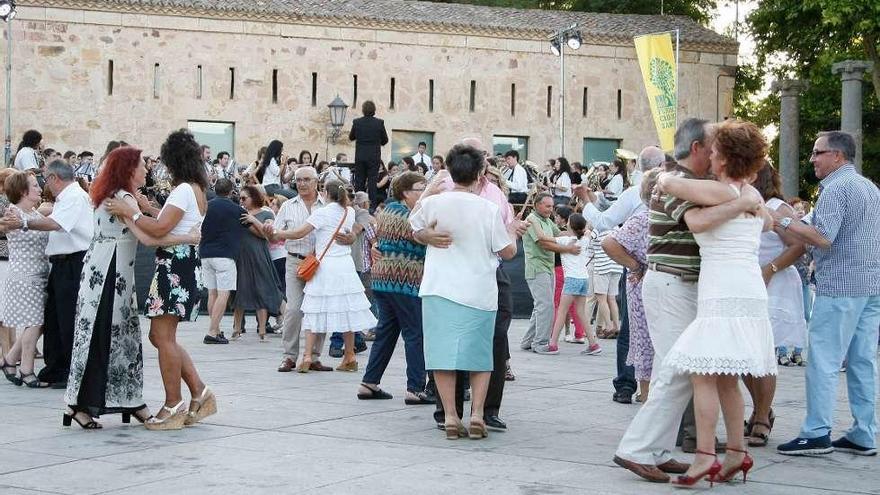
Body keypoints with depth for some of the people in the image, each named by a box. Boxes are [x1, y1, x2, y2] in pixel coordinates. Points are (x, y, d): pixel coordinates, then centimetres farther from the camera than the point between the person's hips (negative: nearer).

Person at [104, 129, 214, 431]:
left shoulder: (184, 190, -14)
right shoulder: (196, 190, 16)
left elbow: (160, 228, -22)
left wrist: (129, 212, -12)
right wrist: (147, 209, 24)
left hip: (175, 267, -10)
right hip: (182, 266, 10)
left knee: (164, 337, -6)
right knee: (161, 336, 14)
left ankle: (173, 408, -2)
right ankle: (200, 393, 14)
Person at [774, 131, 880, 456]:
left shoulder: (835, 189, -11)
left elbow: (823, 237, -21)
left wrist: (785, 223, -11)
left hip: (839, 286, -9)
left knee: (823, 360, -6)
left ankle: (816, 434, -6)